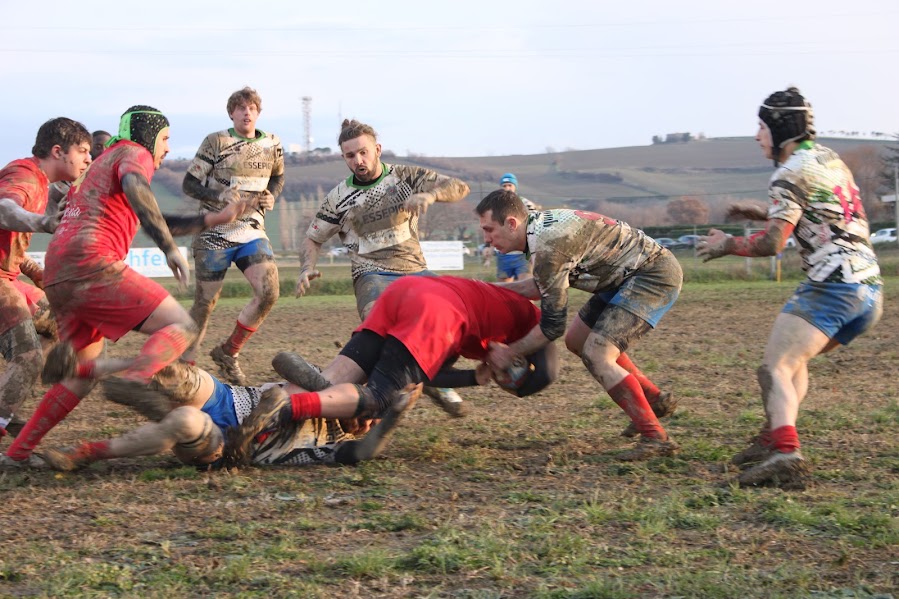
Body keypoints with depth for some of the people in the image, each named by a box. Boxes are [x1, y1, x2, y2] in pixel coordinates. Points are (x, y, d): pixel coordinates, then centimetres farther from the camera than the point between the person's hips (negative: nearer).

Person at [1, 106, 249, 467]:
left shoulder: (101, 166, 35)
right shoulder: (134, 153, 6)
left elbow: (154, 223, 38)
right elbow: (136, 189, -19)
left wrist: (214, 219, 35)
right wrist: (170, 248, -25)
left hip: (57, 275, 9)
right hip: (92, 265, -9)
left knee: (82, 378, 20)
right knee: (181, 327, -10)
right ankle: (135, 380, -37)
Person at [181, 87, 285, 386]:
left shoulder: (271, 144, 6)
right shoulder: (215, 142, -6)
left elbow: (278, 177, 23)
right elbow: (189, 184, -5)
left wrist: (271, 196, 1)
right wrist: (220, 196, -22)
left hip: (252, 231, 4)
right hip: (214, 232, -3)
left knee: (268, 291, -14)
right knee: (205, 302, -1)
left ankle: (228, 352, 4)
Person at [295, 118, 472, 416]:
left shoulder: (405, 176, 5)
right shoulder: (338, 198, 5)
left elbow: (459, 188, -2)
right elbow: (313, 239, 15)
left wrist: (430, 194, -24)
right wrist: (306, 269, -7)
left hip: (415, 270, 3)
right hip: (372, 275, -2)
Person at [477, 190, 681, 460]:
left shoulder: (548, 247, -26)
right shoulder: (540, 224, 3)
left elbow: (552, 326, -18)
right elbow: (544, 286, 22)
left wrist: (510, 352, -6)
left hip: (656, 276, -11)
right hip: (628, 275, 11)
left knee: (596, 356, -18)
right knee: (577, 341, 17)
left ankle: (655, 438, -13)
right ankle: (655, 400, 25)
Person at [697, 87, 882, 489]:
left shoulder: (790, 175, -8)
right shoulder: (830, 159, 19)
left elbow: (773, 243, -15)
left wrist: (727, 246, 0)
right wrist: (764, 215, 27)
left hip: (831, 286, -9)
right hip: (870, 288, 9)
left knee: (776, 368, -17)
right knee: (794, 359, 23)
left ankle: (784, 452, -37)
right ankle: (773, 439, 16)